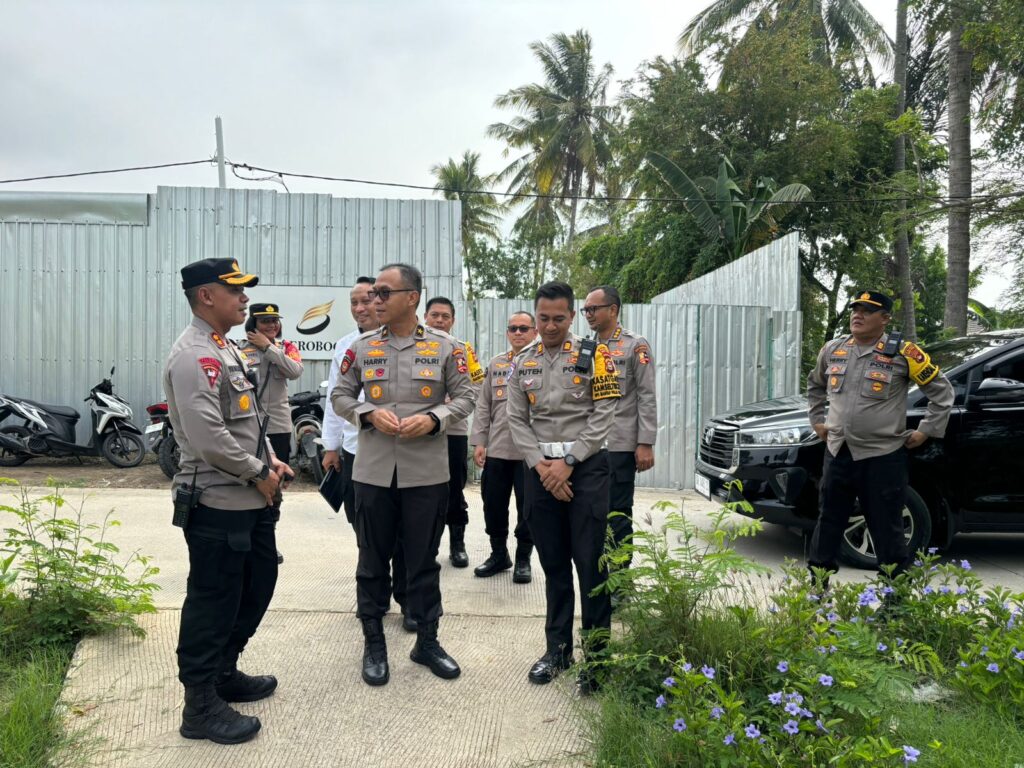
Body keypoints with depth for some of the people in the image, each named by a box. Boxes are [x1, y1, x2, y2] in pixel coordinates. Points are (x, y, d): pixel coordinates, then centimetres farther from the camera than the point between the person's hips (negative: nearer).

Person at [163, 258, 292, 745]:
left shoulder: (227, 349, 15)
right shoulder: (193, 355, -18)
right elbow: (209, 438, -26)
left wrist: (270, 459, 7)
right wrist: (259, 472, -15)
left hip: (250, 500, 10)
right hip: (217, 504, -10)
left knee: (257, 586, 20)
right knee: (213, 602, 2)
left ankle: (224, 672, 37)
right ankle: (201, 705, 18)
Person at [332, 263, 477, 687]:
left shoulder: (445, 347, -1)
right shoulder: (362, 347, 4)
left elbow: (465, 396, 2)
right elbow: (340, 396, 9)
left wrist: (432, 418, -15)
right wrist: (370, 414, -11)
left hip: (427, 472, -1)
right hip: (373, 471, 2)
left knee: (423, 560, 10)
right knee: (373, 560, 11)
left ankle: (427, 640, 27)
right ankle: (373, 643, 27)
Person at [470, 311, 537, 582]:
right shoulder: (495, 364, 11)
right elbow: (483, 406, 11)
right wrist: (478, 441, 3)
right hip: (496, 449, 4)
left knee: (527, 507, 6)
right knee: (493, 505, 10)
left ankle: (523, 558, 22)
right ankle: (499, 554, 29)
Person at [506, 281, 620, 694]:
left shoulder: (594, 356, -1)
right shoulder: (523, 362, 9)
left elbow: (603, 414, -7)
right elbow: (517, 420, 6)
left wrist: (568, 462, -12)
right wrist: (541, 466, -8)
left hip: (586, 467, -3)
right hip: (540, 471, 4)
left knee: (590, 563, -2)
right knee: (553, 563, 12)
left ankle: (596, 652, 11)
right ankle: (558, 647, 24)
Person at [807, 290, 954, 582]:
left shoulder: (903, 354, -9)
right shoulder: (833, 350, 5)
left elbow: (942, 390, 0)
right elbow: (815, 385, 24)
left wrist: (927, 431, -2)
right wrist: (817, 420, 17)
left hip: (883, 457, -5)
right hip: (837, 453, 5)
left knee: (886, 529, 5)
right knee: (828, 523, 13)